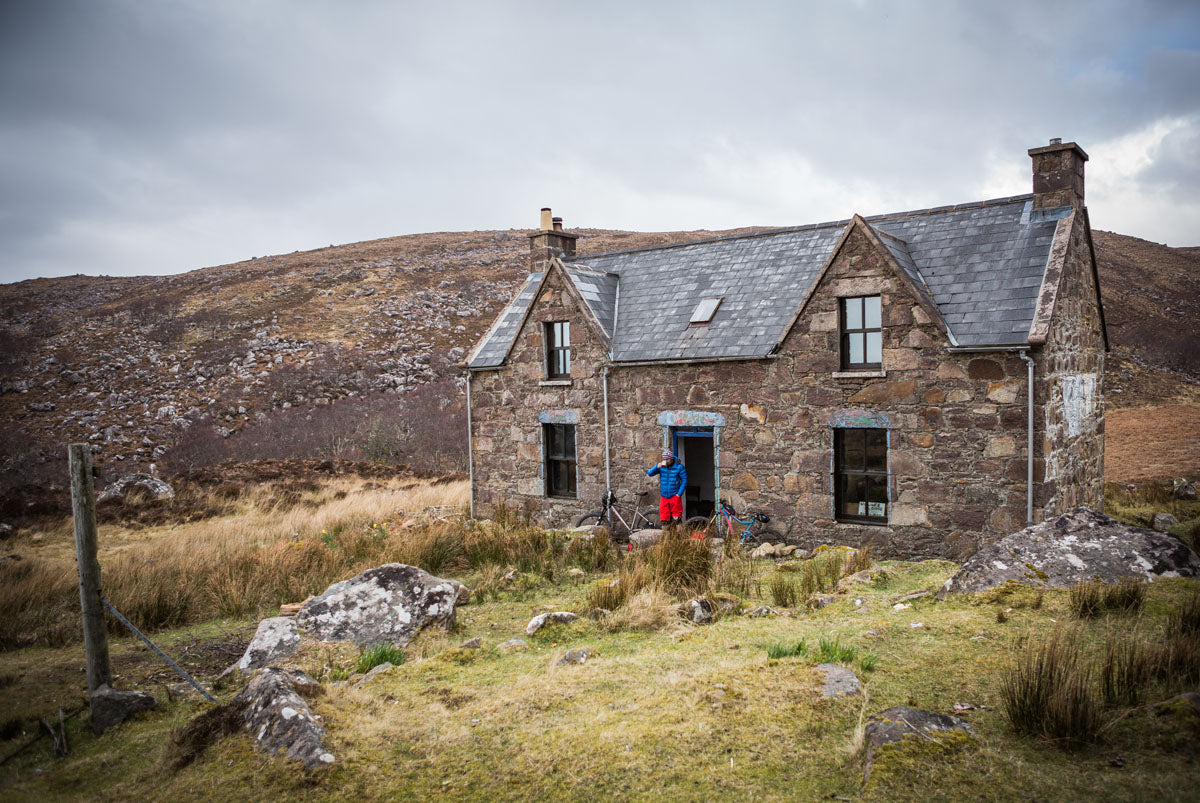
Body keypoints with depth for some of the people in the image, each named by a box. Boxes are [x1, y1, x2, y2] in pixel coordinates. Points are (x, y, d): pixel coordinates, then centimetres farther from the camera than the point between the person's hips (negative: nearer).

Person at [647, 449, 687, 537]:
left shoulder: (679, 467, -2)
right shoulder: (661, 466, 6)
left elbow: (684, 480, 0)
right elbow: (649, 473, 4)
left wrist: (679, 494, -8)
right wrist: (657, 467, -14)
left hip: (675, 496, -3)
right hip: (664, 496, 3)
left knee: (676, 518, -4)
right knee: (664, 518, 2)